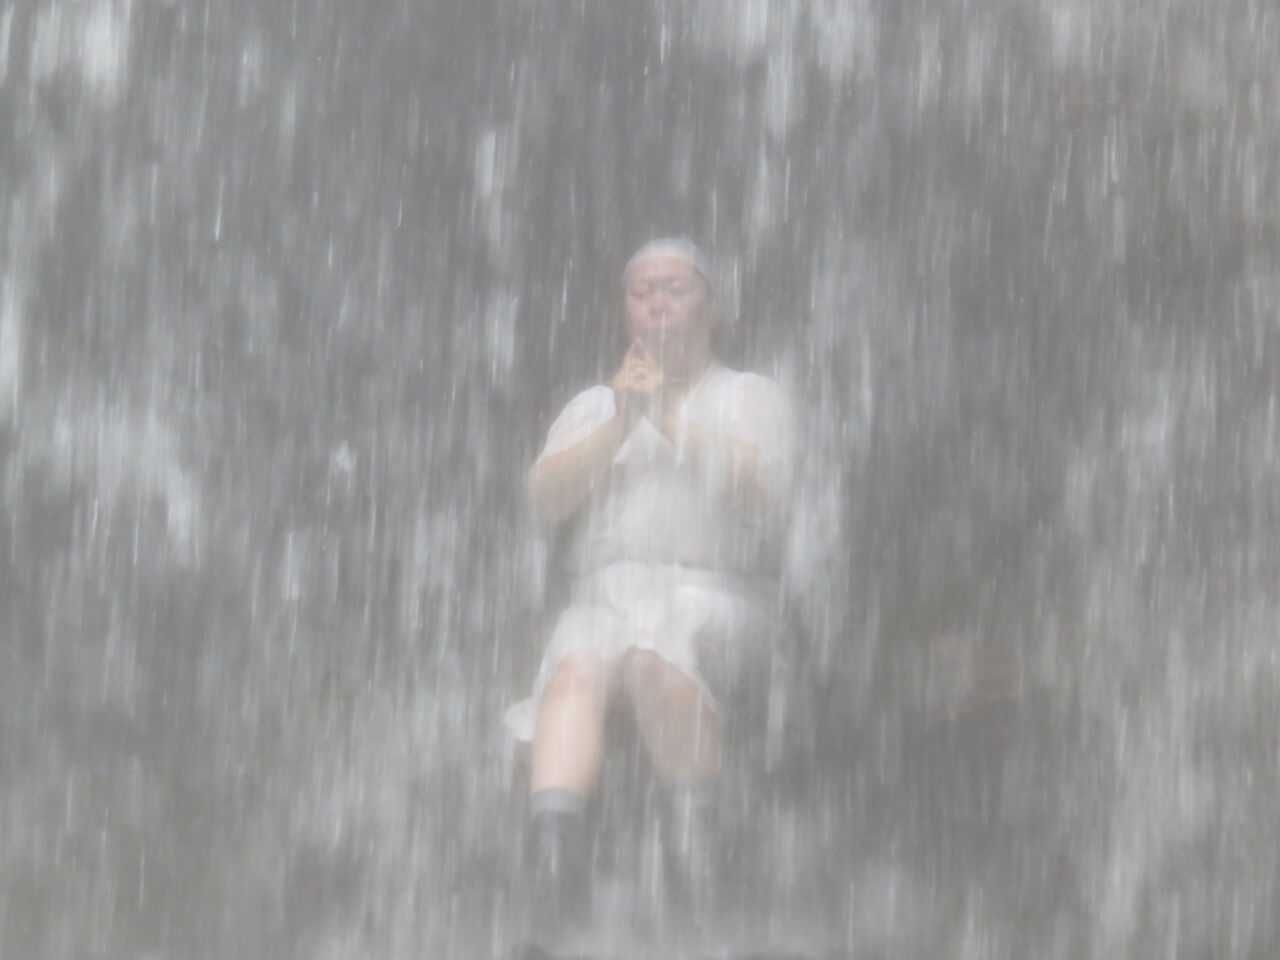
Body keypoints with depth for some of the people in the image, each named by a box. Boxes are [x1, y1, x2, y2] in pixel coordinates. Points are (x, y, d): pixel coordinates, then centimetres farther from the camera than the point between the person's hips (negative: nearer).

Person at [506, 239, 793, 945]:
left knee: (655, 657, -39)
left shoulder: (749, 395, 21)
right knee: (575, 674, -35)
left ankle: (694, 825, -36)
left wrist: (669, 418, -5)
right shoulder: (592, 405, 29)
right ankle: (555, 844, -56)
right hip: (602, 594, 2)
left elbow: (760, 492, 0)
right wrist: (620, 422, -1)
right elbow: (546, 497, 9)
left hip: (713, 593, -2)